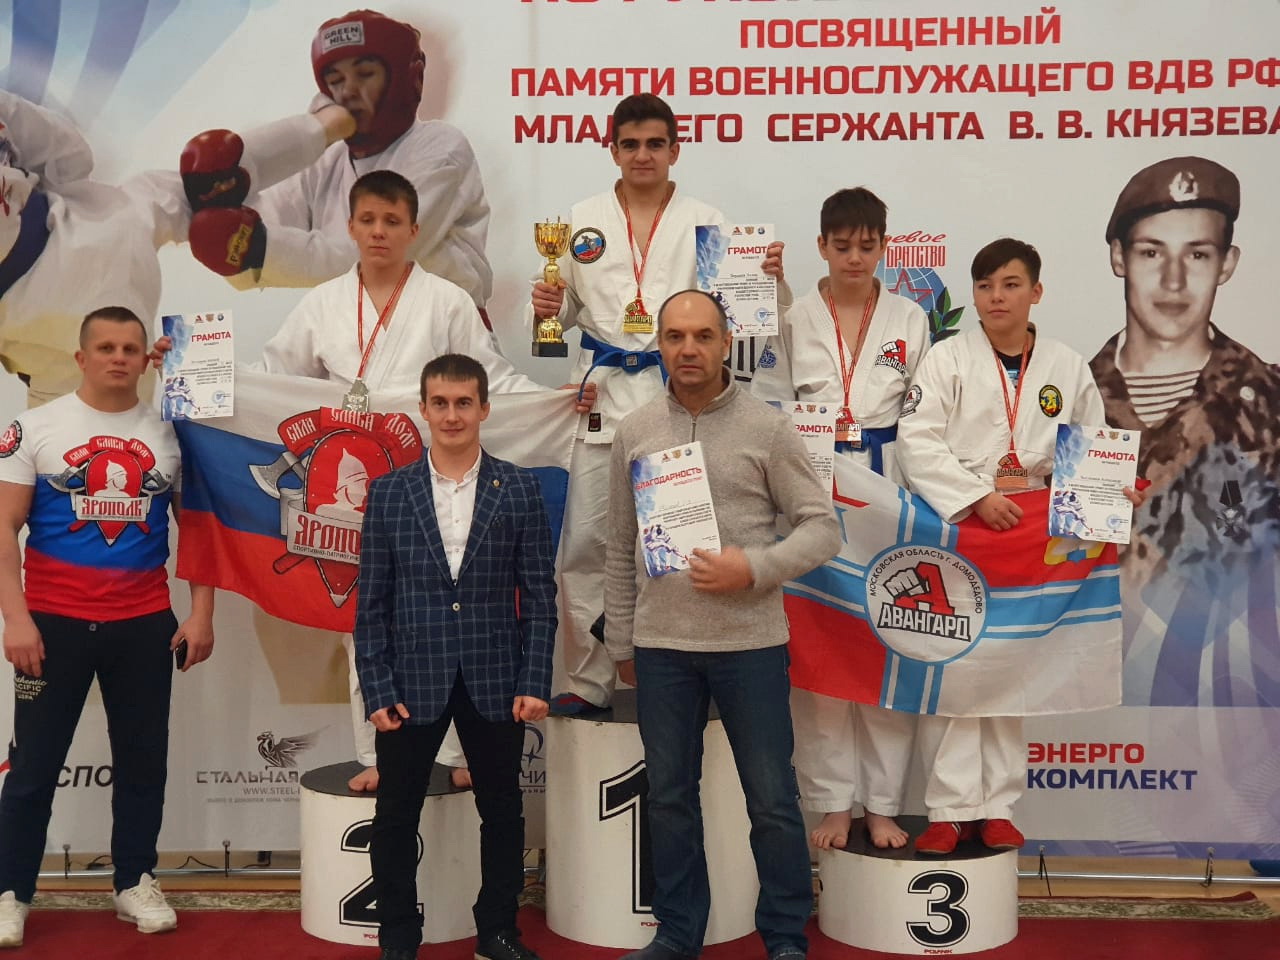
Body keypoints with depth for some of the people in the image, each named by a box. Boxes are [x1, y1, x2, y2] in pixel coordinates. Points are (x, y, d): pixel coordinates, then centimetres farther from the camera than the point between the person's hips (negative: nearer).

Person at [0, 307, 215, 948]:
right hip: (55, 620, -2)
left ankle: (135, 883, 25)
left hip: (146, 623, 2)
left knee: (143, 759, 10)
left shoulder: (170, 434, 5)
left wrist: (202, 613, 1)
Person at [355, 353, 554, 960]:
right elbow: (372, 602, 1)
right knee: (396, 817, 10)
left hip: (495, 683, 0)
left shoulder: (519, 490, 0)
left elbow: (539, 594, 0)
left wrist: (535, 682, -6)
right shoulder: (388, 492, 1)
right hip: (412, 683, 0)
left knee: (502, 812, 12)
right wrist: (377, 690, -5)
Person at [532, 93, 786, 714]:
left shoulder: (705, 221, 8)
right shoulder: (583, 221, 12)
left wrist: (772, 277, -12)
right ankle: (588, 680, 14)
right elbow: (564, 308, 15)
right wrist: (545, 308, -6)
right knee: (586, 543, 1)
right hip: (604, 396, 2)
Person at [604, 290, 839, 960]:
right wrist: (620, 642, 11)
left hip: (750, 641, -2)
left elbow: (822, 528, -3)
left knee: (772, 800, 6)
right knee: (669, 797, 13)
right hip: (660, 645, 3)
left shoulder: (765, 428, -3)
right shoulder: (634, 432, 6)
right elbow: (620, 549, 11)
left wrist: (754, 569, -18)